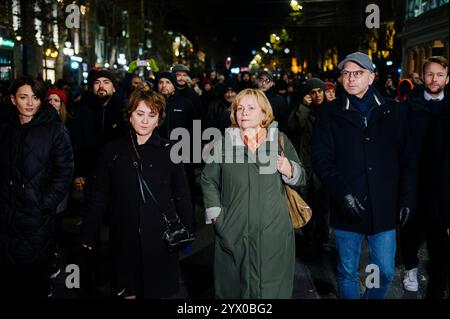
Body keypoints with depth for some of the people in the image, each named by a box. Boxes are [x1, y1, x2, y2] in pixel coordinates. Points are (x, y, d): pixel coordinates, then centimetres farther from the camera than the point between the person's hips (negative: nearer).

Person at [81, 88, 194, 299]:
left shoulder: (169, 151, -1)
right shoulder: (113, 151, 3)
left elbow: (182, 196, 3)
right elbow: (100, 197, 5)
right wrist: (88, 236, 3)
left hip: (160, 240, -1)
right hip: (124, 241, 1)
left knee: (159, 291, 8)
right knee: (128, 291, 11)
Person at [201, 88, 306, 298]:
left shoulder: (280, 141, 5)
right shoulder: (223, 143, 3)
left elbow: (301, 178, 10)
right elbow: (208, 180, 11)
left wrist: (289, 171, -11)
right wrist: (215, 215, 5)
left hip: (274, 232, 0)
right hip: (233, 232, 0)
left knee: (273, 288, 6)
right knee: (233, 287, 9)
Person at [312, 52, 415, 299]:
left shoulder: (393, 111, 6)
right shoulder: (329, 114, 1)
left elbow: (406, 159, 6)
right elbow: (321, 160, -5)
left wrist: (407, 199, 1)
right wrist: (342, 193, -16)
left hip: (384, 209, 1)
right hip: (347, 210, -1)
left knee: (385, 273, 9)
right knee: (348, 273, 9)